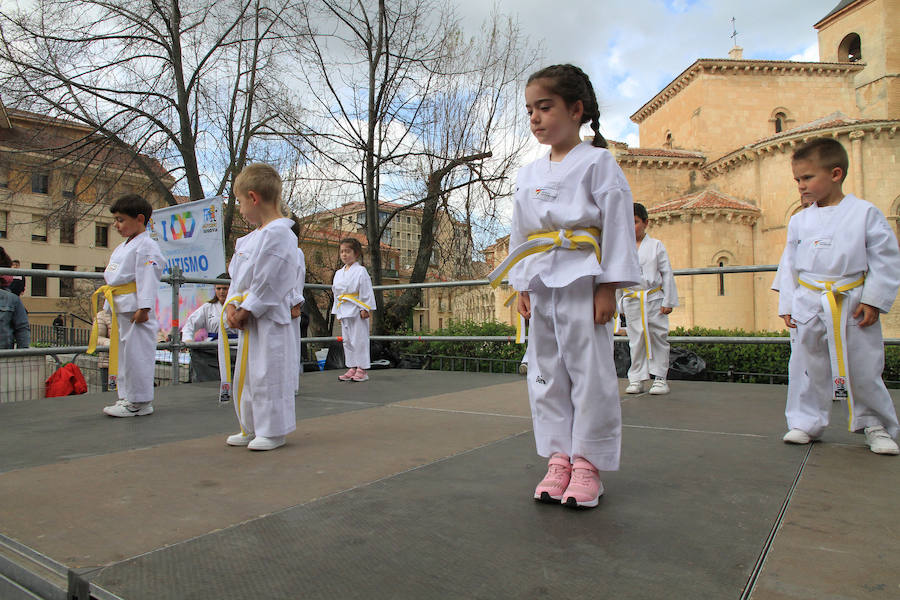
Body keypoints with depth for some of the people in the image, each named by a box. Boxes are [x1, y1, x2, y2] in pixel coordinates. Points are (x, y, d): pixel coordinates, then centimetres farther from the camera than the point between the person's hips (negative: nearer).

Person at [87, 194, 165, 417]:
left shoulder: (146, 246, -10)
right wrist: (108, 311, 25)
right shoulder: (121, 248, 22)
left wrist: (144, 308, -24)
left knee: (136, 353, -7)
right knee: (121, 353, 14)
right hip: (119, 311, 11)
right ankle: (126, 397, 24)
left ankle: (140, 401, 1)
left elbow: (147, 278, -18)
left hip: (135, 311, -11)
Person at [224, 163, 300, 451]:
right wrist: (231, 305, 2)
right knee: (246, 375, 18)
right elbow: (237, 275, 17)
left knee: (268, 375, -2)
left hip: (269, 321, -10)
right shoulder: (250, 237, 15)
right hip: (247, 321, 10)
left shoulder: (279, 234, -16)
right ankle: (251, 429, 32)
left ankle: (272, 431, 12)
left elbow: (268, 283, -19)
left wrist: (245, 310, -14)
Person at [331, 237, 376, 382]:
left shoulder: (360, 271, -6)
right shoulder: (339, 273, 15)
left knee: (359, 339, -5)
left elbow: (366, 291, -10)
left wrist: (365, 309, -15)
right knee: (347, 340, 10)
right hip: (344, 312, 7)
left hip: (357, 311, -7)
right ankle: (352, 368, 18)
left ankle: (362, 369, 2)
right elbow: (336, 293, 19)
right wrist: (337, 312, 16)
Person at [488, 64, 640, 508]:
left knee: (589, 371, -2)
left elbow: (617, 223, -6)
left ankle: (588, 462, 11)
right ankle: (559, 457, 19)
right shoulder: (528, 175, 15)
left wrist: (608, 287, -12)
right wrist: (521, 287, 11)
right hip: (540, 283, 6)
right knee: (545, 374, 8)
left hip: (583, 280, -6)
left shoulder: (597, 162, -1)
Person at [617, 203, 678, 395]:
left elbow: (667, 274, 2)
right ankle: (637, 378, 12)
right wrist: (620, 304, 10)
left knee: (659, 337, 2)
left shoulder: (656, 245, 2)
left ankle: (659, 377, 12)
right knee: (636, 340, 4)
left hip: (654, 299, -1)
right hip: (631, 300, 1)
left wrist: (668, 301, -3)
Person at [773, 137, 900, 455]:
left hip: (853, 306, -2)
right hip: (809, 306, 3)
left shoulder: (865, 213, -3)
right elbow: (789, 265, 9)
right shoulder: (799, 221, 6)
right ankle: (805, 422, 21)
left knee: (864, 369, 6)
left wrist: (873, 301, -8)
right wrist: (787, 305, 5)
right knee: (806, 367, 6)